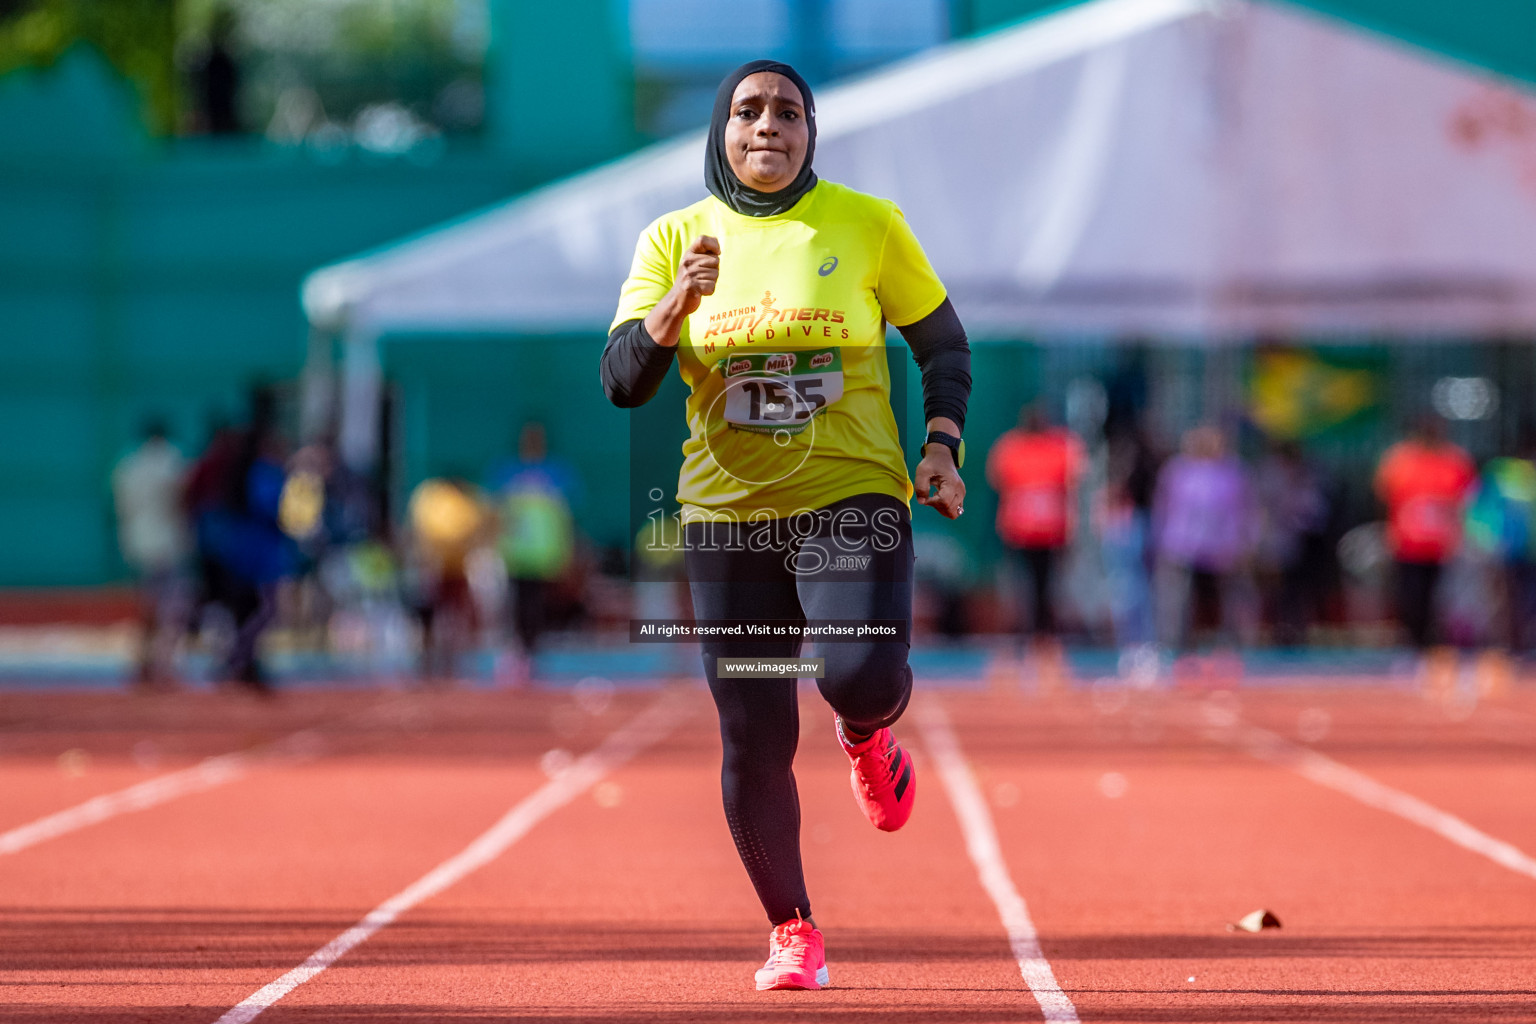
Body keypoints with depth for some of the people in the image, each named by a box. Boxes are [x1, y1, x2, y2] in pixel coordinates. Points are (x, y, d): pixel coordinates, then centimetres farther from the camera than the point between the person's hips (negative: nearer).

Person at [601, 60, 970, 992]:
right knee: (753, 740, 0)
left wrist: (944, 445, -4)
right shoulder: (675, 240, 5)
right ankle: (792, 930, 19)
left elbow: (944, 343, 11)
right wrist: (679, 301, -18)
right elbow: (624, 383, -1)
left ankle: (869, 739, 13)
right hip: (728, 512, 2)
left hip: (852, 496, -2)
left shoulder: (868, 225, 2)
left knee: (864, 676, -26)